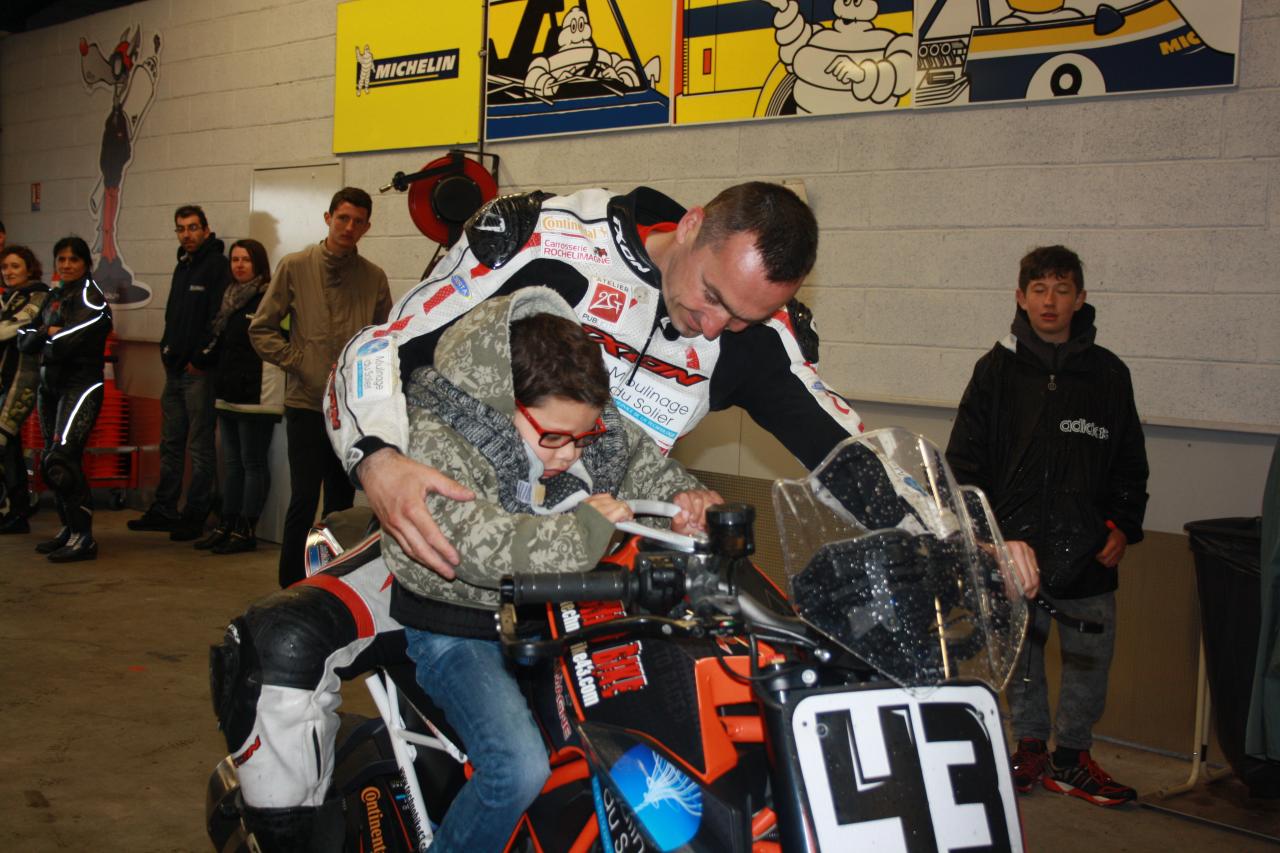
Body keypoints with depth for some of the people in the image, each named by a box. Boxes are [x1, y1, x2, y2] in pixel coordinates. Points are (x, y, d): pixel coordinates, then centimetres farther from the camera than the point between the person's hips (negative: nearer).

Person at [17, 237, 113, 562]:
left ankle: (84, 538, -12)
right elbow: (24, 340, 10)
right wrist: (47, 333, -9)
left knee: (62, 459, -16)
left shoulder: (90, 296, -7)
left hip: (81, 385, -8)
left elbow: (69, 343, -20)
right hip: (51, 386, 8)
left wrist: (46, 343, -1)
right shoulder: (53, 297, 17)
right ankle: (69, 529, 21)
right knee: (51, 461, 10)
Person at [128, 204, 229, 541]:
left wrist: (200, 359, -15)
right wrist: (168, 348, 11)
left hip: (200, 371, -9)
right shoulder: (182, 266, 18)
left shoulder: (217, 266, -10)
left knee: (200, 447, -1)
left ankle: (195, 516, 5)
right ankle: (164, 511, 22)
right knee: (171, 444, 14)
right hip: (175, 370, 9)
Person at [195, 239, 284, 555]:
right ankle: (227, 526, 20)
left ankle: (246, 530, 2)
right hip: (229, 395, 9)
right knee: (232, 463, 14)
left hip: (256, 396, -9)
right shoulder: (230, 298, 16)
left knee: (253, 463, -2)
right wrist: (220, 388, 20)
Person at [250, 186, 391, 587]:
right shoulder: (295, 267, 0)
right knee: (304, 498, -5)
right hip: (306, 403, -3)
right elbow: (261, 329, 3)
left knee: (342, 501, 10)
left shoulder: (374, 277, 6)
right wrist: (298, 361, -6)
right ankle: (292, 584, 7)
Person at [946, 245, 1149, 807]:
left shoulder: (1108, 374, 7)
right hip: (1013, 545, -1)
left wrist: (1123, 527, 2)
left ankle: (1071, 757, 20)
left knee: (1089, 655, 5)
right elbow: (964, 458, 4)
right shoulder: (997, 370, 3)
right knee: (1019, 651, 8)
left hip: (1087, 551, 1)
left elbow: (1130, 462, 13)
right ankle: (1030, 747, 25)